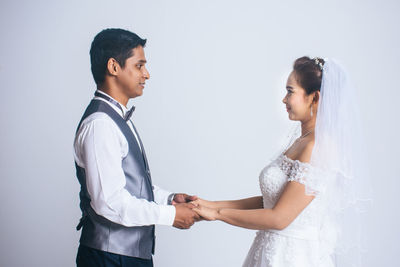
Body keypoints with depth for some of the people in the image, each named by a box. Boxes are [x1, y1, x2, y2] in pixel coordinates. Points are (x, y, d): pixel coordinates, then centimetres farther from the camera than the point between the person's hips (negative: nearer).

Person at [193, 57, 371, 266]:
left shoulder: (318, 148, -21)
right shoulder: (301, 141, 7)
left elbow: (279, 218, -22)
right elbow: (271, 199, 9)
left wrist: (218, 214, -12)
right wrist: (213, 205, 5)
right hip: (275, 250, 8)